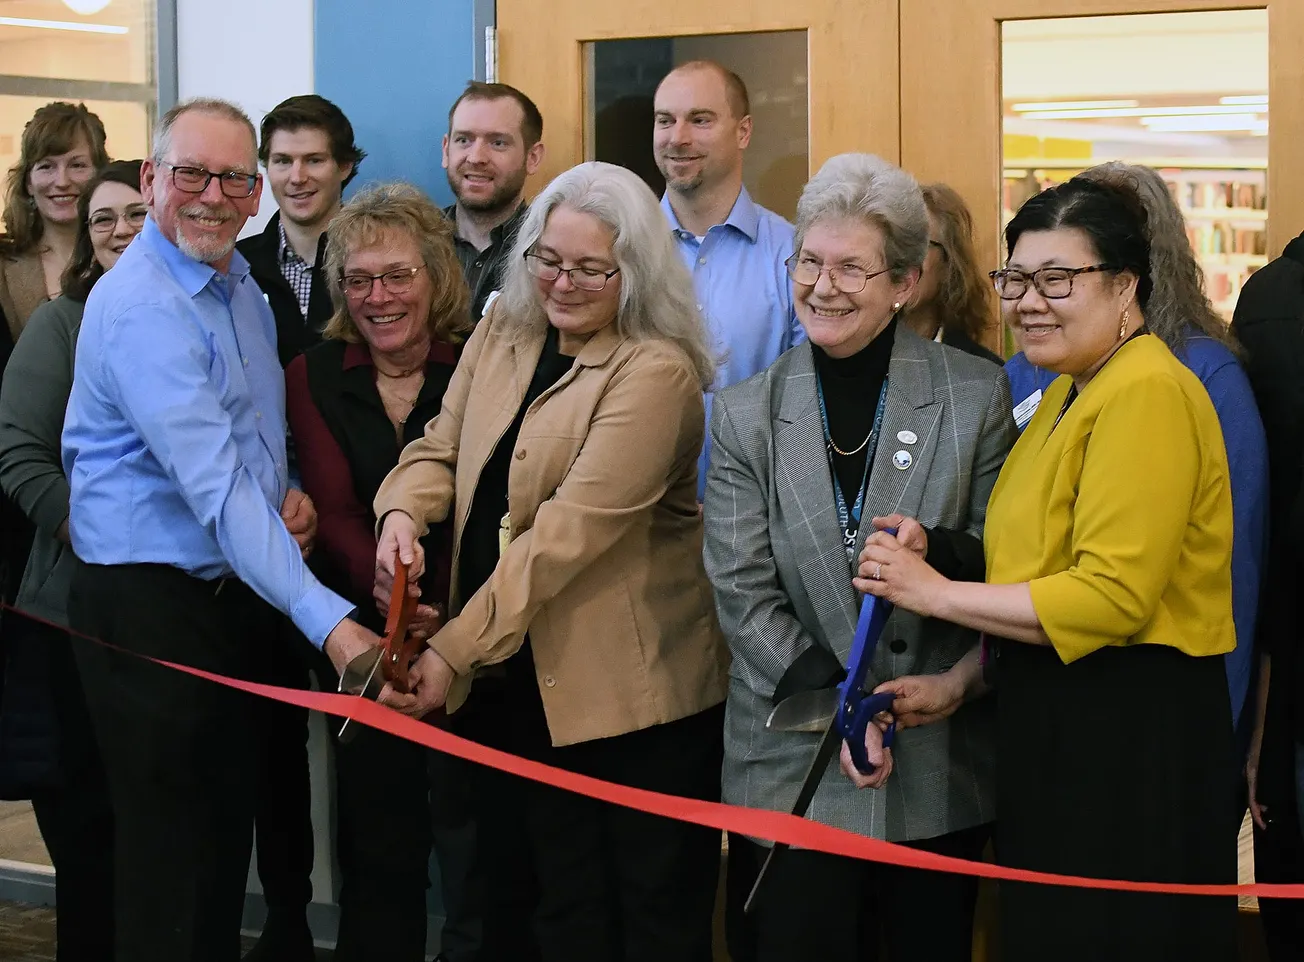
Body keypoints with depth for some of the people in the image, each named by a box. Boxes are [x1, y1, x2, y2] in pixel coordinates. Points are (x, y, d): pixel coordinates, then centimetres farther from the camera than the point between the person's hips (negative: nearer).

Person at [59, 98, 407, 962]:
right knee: (172, 858, -2)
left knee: (228, 834, 16)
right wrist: (327, 620, -36)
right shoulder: (141, 308, -20)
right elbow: (215, 487, -29)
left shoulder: (243, 287, 10)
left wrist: (292, 494, 0)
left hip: (237, 593, 9)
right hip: (152, 606, -9)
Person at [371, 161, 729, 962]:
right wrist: (404, 512, -15)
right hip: (512, 679, 6)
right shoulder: (503, 332, 8)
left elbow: (571, 528, -22)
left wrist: (454, 650, -25)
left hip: (628, 687, -6)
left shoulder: (656, 372, -16)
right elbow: (441, 449, 10)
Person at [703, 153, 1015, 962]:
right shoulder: (746, 415, 2)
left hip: (939, 768, 0)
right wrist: (838, 704, -13)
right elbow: (742, 592, -2)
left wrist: (938, 552, -19)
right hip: (794, 766, 1)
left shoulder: (976, 395, -1)